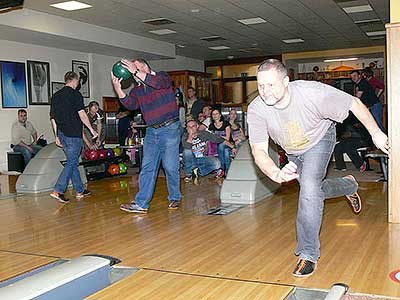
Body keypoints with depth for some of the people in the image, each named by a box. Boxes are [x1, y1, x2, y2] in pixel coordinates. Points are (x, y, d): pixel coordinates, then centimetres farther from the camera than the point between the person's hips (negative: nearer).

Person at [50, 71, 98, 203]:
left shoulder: (56, 95, 14)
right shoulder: (75, 94, -7)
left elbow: (53, 118, 15)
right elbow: (82, 114, -12)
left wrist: (57, 136, 19)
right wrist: (91, 129, -3)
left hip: (62, 134, 7)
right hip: (74, 134, -7)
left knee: (73, 162, 13)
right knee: (71, 162, -4)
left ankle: (80, 191, 19)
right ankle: (58, 190, -12)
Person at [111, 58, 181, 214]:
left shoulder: (162, 77, 1)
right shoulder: (137, 90, 14)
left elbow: (158, 83, -24)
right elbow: (131, 104, -6)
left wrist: (135, 71, -26)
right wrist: (118, 89, -22)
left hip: (169, 128, -5)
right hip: (151, 131, 5)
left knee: (170, 166, -2)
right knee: (147, 167, 0)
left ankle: (175, 198, 16)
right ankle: (141, 204, 0)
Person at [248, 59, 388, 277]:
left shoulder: (312, 93, -38)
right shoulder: (256, 109, -31)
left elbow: (354, 103, -23)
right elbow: (259, 150, -33)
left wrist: (376, 133, -15)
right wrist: (276, 174, -53)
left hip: (319, 139, -4)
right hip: (292, 152, 4)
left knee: (309, 191, -23)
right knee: (313, 191, 20)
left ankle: (308, 254, -8)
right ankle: (349, 186, 54)